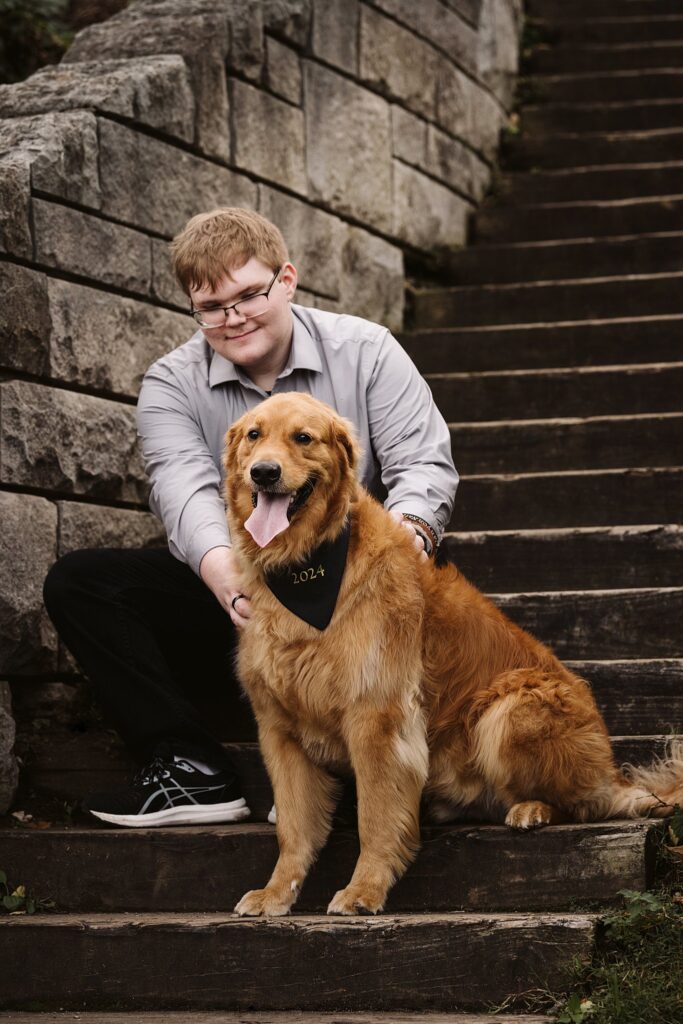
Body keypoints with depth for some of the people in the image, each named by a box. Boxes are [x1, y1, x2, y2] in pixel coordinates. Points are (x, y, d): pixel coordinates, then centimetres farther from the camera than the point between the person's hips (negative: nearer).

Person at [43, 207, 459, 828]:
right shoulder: (172, 383, 2)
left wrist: (409, 529, -31)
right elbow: (185, 488, -16)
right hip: (226, 596, 2)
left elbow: (424, 462, -6)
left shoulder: (365, 351, 2)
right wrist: (226, 573, -39)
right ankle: (192, 771, -26)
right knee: (76, 583, -16)